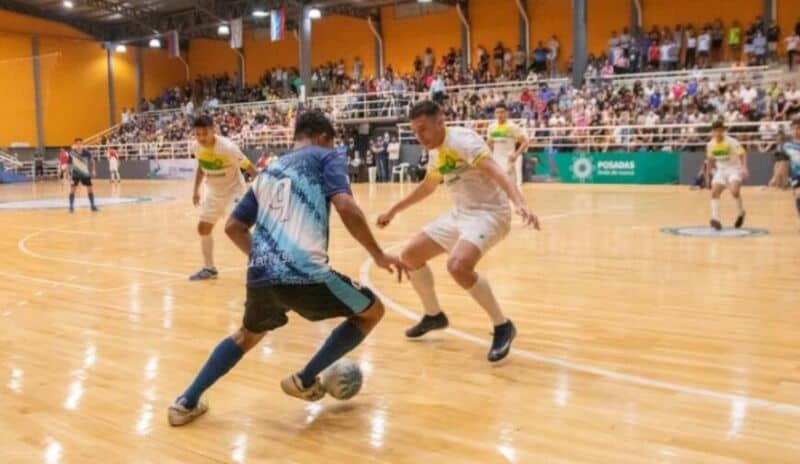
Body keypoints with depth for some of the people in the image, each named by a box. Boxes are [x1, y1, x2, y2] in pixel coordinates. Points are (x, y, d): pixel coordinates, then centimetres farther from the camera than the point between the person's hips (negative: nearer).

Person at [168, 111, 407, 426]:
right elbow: (346, 207, -11)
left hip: (261, 277, 7)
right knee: (372, 311, 19)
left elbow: (233, 227, 26)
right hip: (304, 275, -6)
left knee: (247, 336, 36)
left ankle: (187, 403, 32)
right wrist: (379, 256, -3)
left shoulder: (269, 171, 25)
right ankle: (305, 381, 19)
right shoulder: (327, 157, 8)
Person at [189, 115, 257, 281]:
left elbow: (248, 167, -24)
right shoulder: (198, 147, -10)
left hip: (233, 189, -7)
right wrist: (196, 190, 12)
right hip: (214, 191, 7)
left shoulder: (227, 147, -30)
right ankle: (209, 269, 29)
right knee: (203, 228, 13)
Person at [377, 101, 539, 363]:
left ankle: (502, 326, -13)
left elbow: (495, 171, -34)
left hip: (489, 212, -9)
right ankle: (434, 316, 30)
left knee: (458, 265, -33)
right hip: (460, 213, 9)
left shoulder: (462, 140, -19)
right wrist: (393, 211, 33)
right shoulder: (436, 152, 8)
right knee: (410, 256, 10)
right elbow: (427, 187, 26)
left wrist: (520, 203, -50)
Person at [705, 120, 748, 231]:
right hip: (721, 170, 5)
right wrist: (709, 173, 18)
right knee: (714, 192, -12)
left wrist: (744, 168, -33)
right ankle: (715, 219, -14)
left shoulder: (732, 142, -18)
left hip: (734, 169, -5)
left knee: (734, 191, -26)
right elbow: (710, 159, 14)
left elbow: (742, 154, -18)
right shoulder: (710, 145, -3)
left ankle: (741, 213, 0)